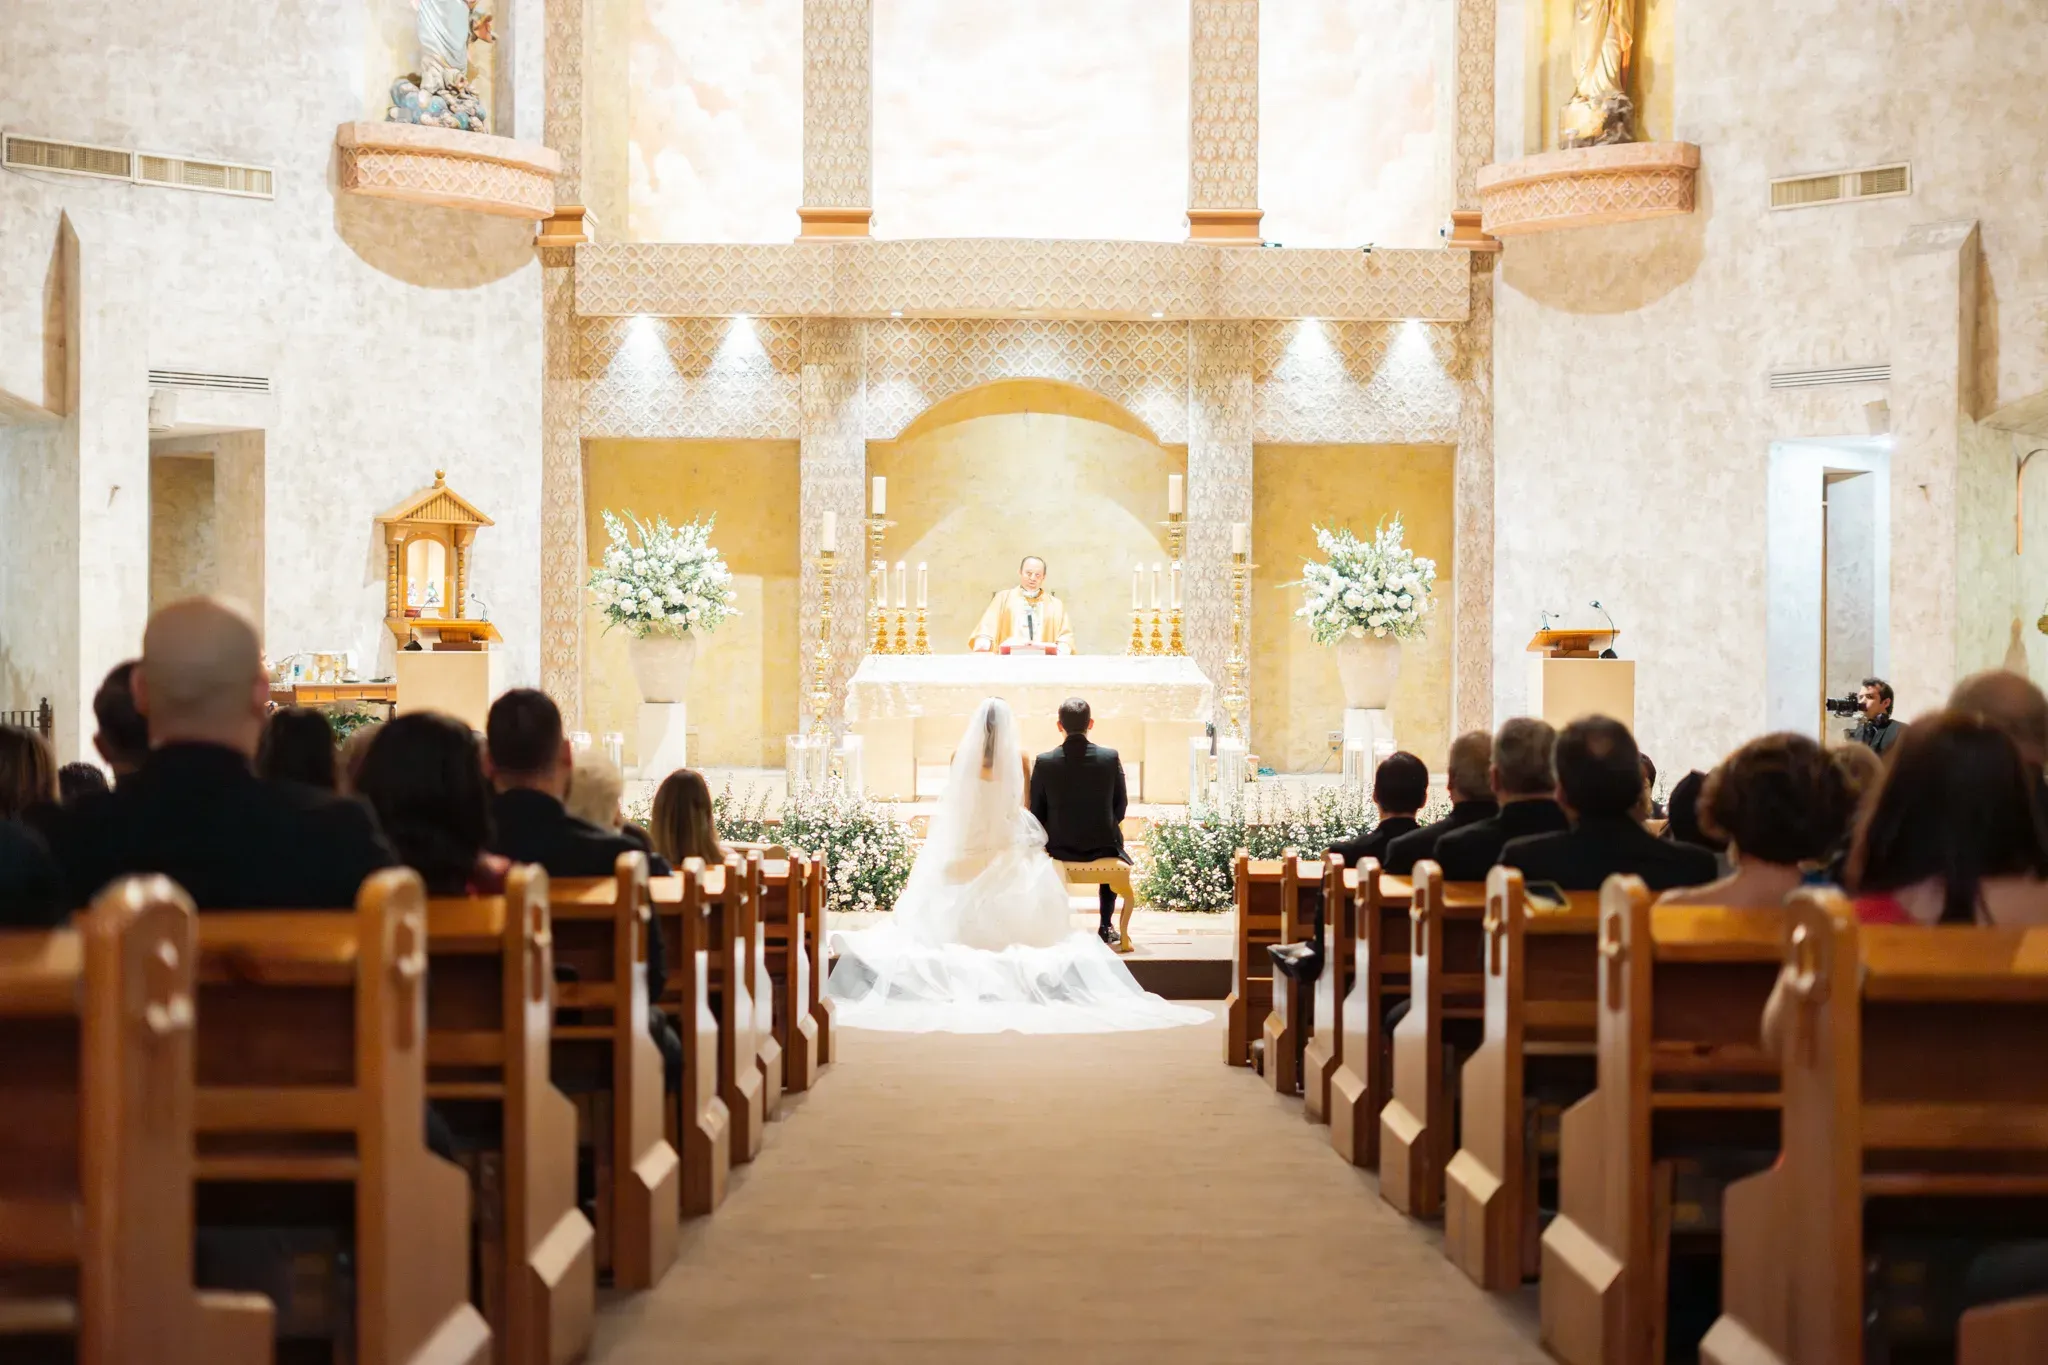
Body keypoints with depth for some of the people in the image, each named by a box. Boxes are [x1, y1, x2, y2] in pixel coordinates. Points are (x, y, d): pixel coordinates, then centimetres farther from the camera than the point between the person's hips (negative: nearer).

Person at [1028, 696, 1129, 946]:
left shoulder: (1044, 761, -12)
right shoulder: (1111, 757, -11)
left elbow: (1036, 813, -4)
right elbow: (1121, 805, 0)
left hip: (1059, 848, 0)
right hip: (1102, 845, 0)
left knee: (1041, 851, 35)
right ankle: (1106, 927, 34)